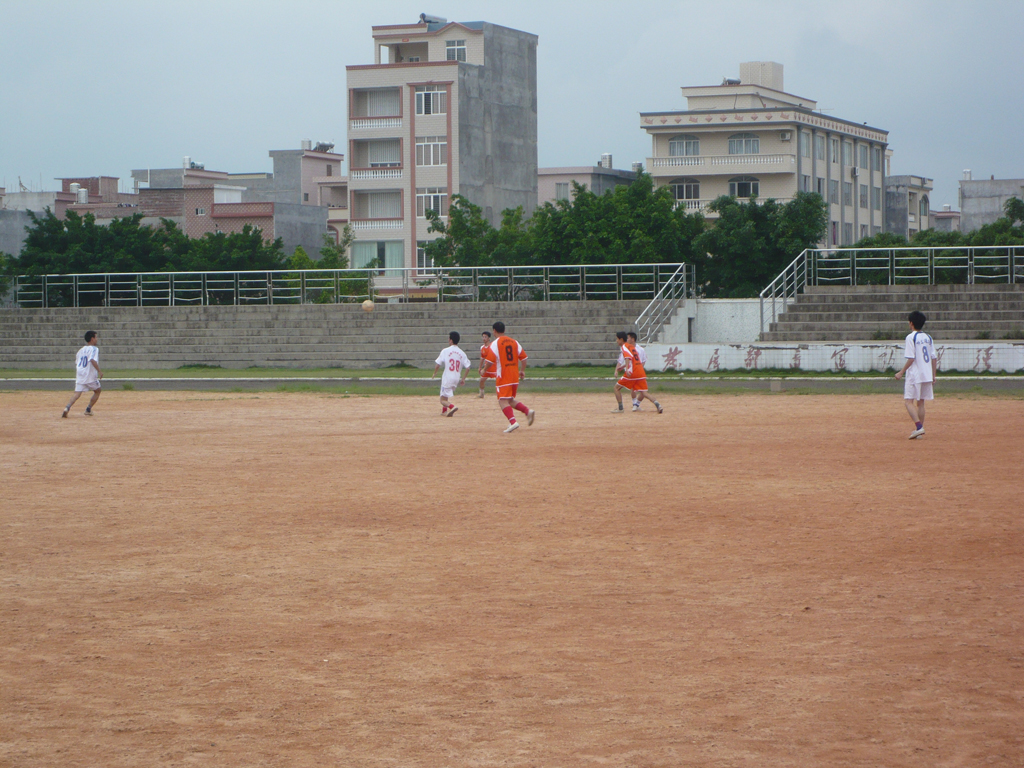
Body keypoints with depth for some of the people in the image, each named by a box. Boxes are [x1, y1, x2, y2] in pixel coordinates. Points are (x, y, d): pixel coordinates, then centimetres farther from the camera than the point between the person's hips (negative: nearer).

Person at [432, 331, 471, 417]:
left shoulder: (445, 351, -8)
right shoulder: (462, 353, 3)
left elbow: (438, 364, -9)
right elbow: (467, 368, -1)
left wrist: (434, 373, 10)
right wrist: (463, 379, 9)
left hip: (447, 379, -5)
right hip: (457, 379, 5)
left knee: (443, 400, -3)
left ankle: (452, 406, -30)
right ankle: (444, 411, 33)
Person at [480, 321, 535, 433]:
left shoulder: (495, 344, -7)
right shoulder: (514, 342, 11)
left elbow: (490, 361, -14)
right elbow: (523, 357, 9)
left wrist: (484, 370, 3)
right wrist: (523, 370, 19)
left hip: (502, 377, -7)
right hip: (515, 376, 7)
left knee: (503, 401, -8)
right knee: (511, 400, 20)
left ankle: (513, 422, -25)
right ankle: (528, 411, 0)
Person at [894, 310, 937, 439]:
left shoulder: (911, 337, -9)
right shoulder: (928, 338, 10)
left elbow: (911, 359, -15)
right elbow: (934, 358, 10)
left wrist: (902, 372, -8)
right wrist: (933, 376, 16)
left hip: (914, 374, -7)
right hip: (927, 375, 7)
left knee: (908, 401, -6)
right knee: (920, 402, 13)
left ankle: (919, 427, -21)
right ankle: (920, 430, 14)